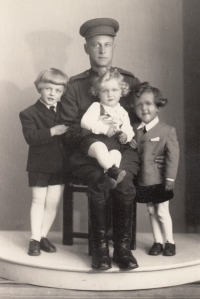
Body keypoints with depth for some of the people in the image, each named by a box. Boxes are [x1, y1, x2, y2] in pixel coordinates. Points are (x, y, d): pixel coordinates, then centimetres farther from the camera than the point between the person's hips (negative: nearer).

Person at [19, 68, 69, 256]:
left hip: (60, 164, 4)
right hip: (39, 164, -3)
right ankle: (35, 239, 12)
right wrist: (52, 132, -29)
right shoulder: (29, 113, -5)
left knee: (53, 202, 7)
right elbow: (31, 137, -19)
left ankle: (43, 236, 20)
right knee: (38, 201, 3)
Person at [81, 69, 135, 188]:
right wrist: (105, 129, -18)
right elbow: (85, 122, -8)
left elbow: (129, 129, 26)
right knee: (100, 148, -38)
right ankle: (113, 170, -49)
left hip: (113, 143, 3)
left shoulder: (122, 112, 24)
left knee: (116, 154, -31)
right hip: (95, 140, -3)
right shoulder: (96, 107, 7)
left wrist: (126, 135, -1)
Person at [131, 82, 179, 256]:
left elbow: (173, 155, -12)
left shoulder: (167, 130, -10)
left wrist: (170, 178, -15)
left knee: (162, 212, 3)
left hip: (160, 180, -4)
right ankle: (157, 242, 26)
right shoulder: (135, 131, 5)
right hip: (143, 180, 5)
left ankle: (169, 242, 21)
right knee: (152, 212, 13)